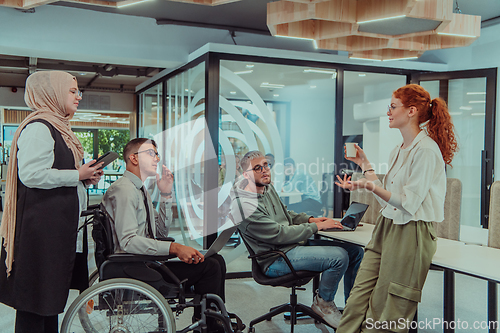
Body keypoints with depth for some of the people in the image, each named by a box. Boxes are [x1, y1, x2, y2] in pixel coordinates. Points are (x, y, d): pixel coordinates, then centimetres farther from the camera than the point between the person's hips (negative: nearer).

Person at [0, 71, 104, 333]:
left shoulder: (59, 128, 21)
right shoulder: (38, 128, -12)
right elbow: (31, 174, -22)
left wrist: (86, 177, 11)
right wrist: (77, 175, -15)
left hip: (61, 227, 10)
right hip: (41, 226, -10)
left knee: (51, 296, 15)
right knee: (35, 298, -3)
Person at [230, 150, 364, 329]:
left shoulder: (268, 187, 9)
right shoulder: (245, 206, -20)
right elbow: (280, 235, -21)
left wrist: (310, 219, 4)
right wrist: (317, 226, -15)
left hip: (295, 243, 10)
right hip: (276, 259, -9)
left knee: (356, 252, 2)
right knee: (339, 256, -25)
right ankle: (323, 303, 0)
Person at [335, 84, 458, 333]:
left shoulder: (426, 150, -14)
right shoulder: (399, 150, 14)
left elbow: (408, 203, -18)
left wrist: (368, 185, -28)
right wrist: (365, 164, 20)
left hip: (411, 233, -8)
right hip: (386, 227, 8)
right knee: (358, 300, 2)